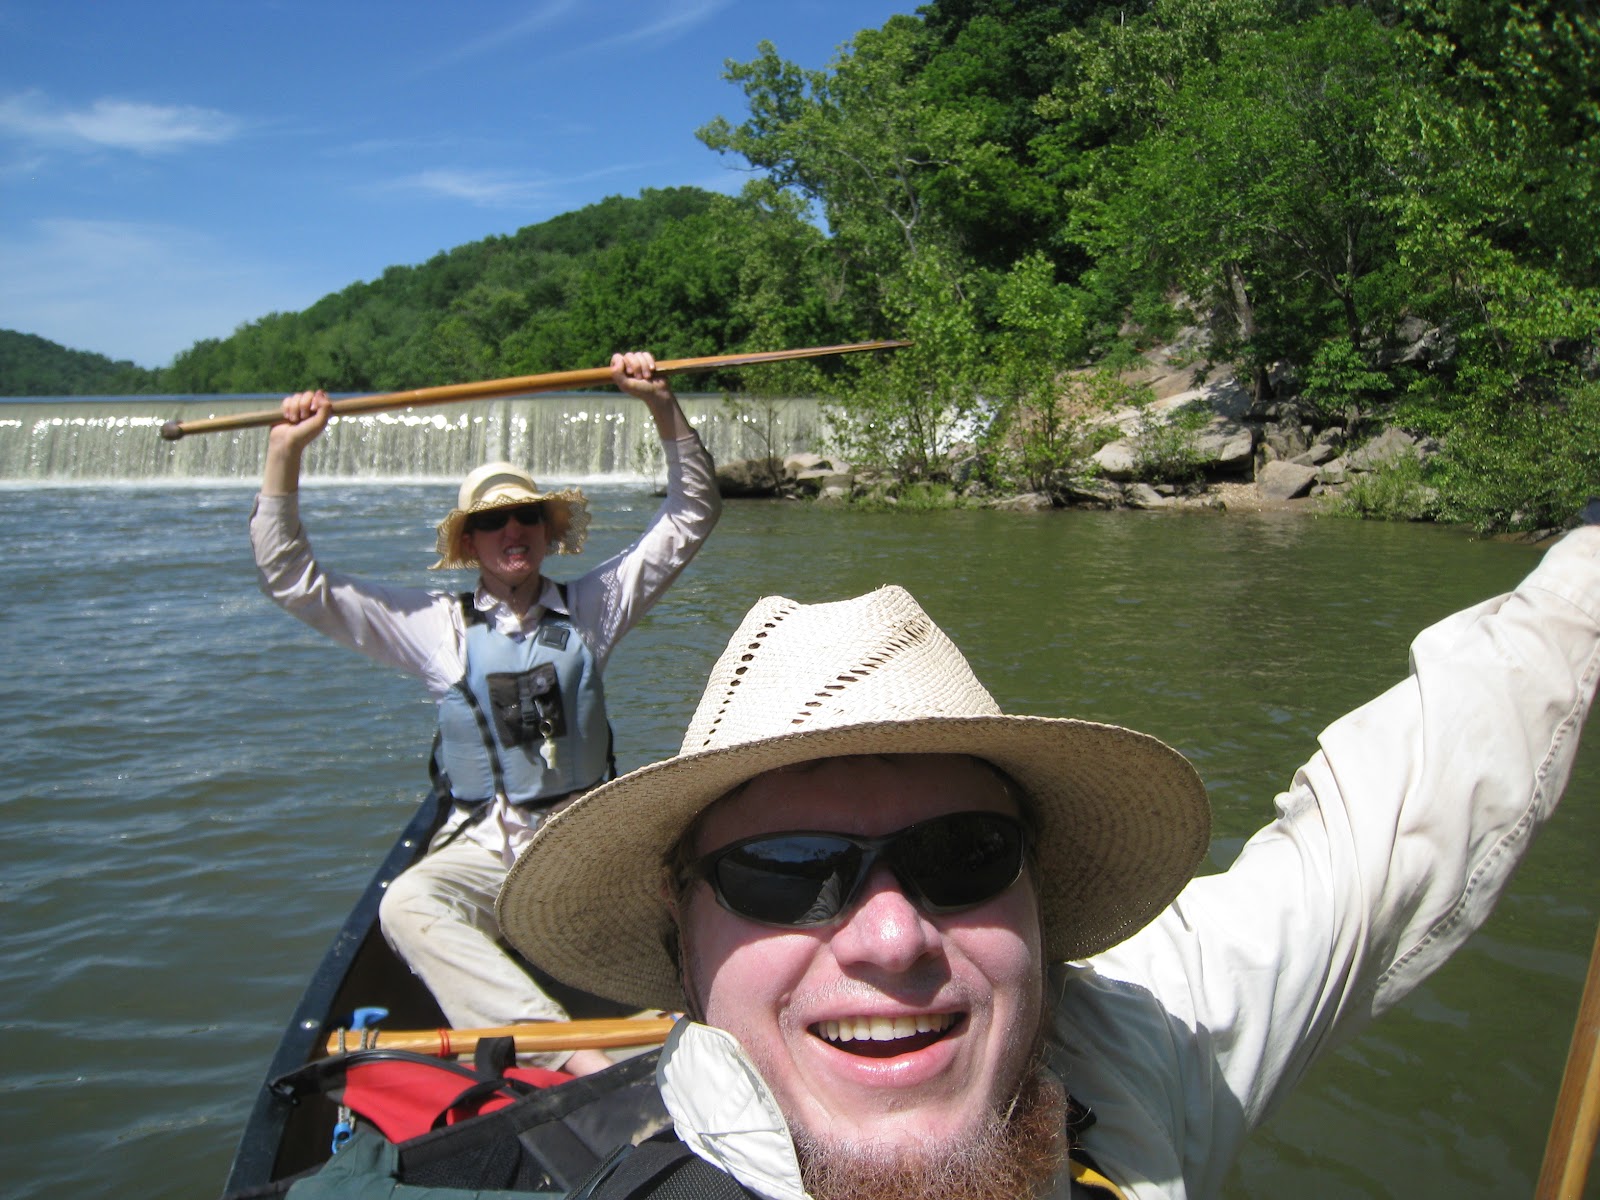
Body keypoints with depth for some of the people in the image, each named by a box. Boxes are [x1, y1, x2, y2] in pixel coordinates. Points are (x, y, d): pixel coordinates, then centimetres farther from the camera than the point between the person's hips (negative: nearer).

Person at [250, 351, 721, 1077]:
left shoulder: (589, 607, 11)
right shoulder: (438, 626, 9)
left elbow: (690, 517, 11)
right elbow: (291, 580, 7)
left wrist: (662, 406, 0)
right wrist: (286, 453, -1)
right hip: (479, 851, 0)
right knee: (406, 905, -34)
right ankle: (576, 1060, -47)